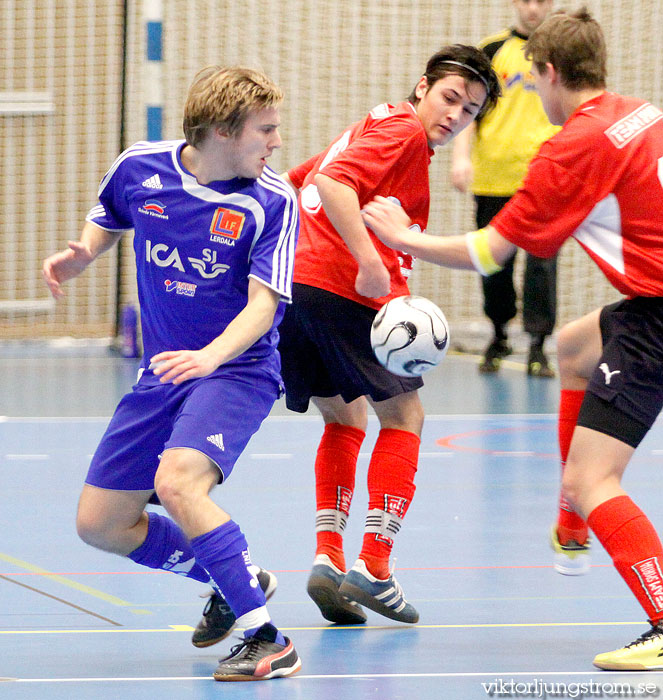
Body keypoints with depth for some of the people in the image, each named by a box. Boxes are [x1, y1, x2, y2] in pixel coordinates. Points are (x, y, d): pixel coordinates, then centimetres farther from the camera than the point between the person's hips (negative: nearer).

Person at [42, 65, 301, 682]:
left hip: (236, 370, -6)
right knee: (99, 524, 6)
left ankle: (266, 638, -28)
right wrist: (74, 258, -6)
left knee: (176, 480, -33)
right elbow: (102, 231, 17)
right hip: (161, 374, 6)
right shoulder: (140, 168, -3)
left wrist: (210, 356, -37)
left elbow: (263, 304, -19)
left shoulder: (271, 202, -14)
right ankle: (235, 581, 26)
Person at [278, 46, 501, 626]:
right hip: (343, 293, -9)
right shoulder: (403, 129, -5)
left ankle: (328, 558, 6)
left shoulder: (375, 125, 24)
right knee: (404, 415, 7)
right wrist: (370, 263, -27)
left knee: (345, 420, 20)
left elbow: (295, 182, 31)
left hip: (296, 284, 9)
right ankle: (373, 568, 1)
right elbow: (333, 182, -21)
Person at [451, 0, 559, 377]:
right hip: (494, 176, 1)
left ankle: (538, 346, -3)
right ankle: (499, 336, 25)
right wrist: (462, 156, -8)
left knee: (542, 261, -9)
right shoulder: (493, 49, 6)